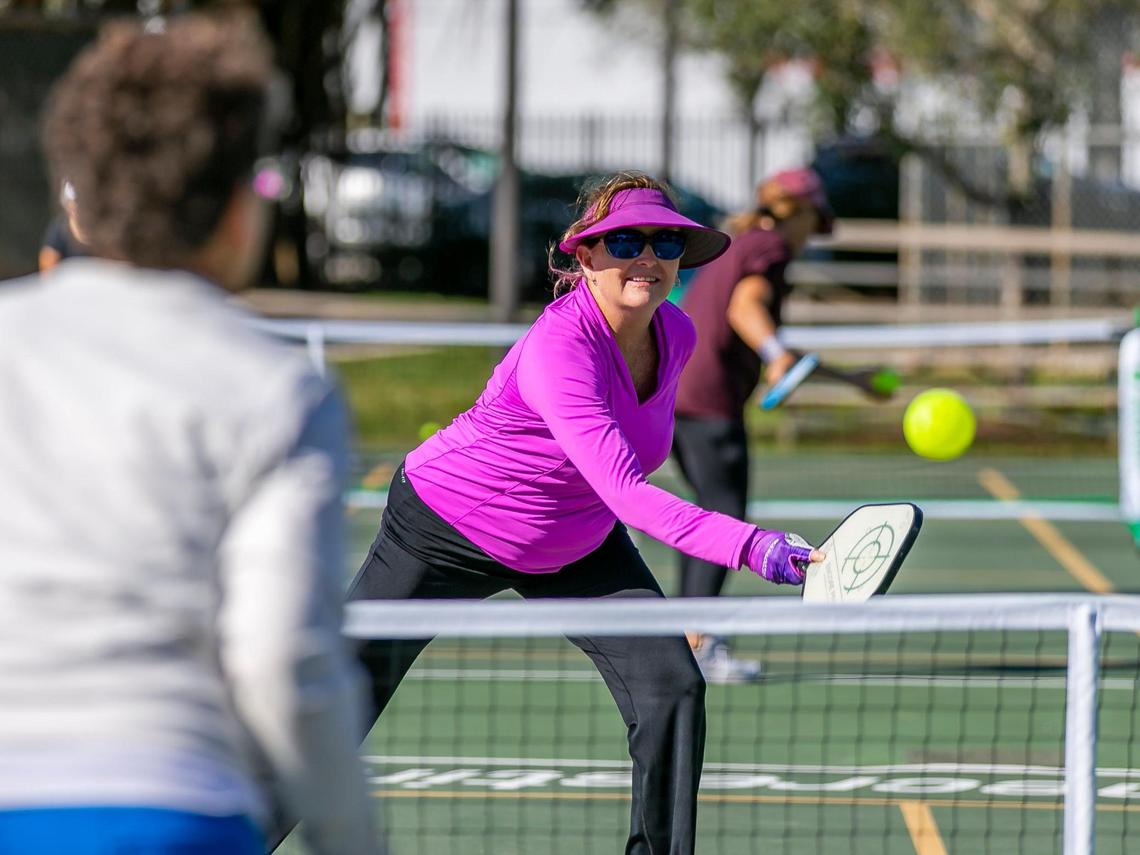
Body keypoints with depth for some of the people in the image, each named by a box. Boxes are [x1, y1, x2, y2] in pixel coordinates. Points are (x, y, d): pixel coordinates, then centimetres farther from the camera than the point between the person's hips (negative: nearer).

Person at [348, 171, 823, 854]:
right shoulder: (559, 348, -36)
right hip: (444, 532, -6)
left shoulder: (675, 335, -11)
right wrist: (752, 547, -54)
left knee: (674, 690, -11)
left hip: (578, 547, 6)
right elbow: (625, 491, -45)